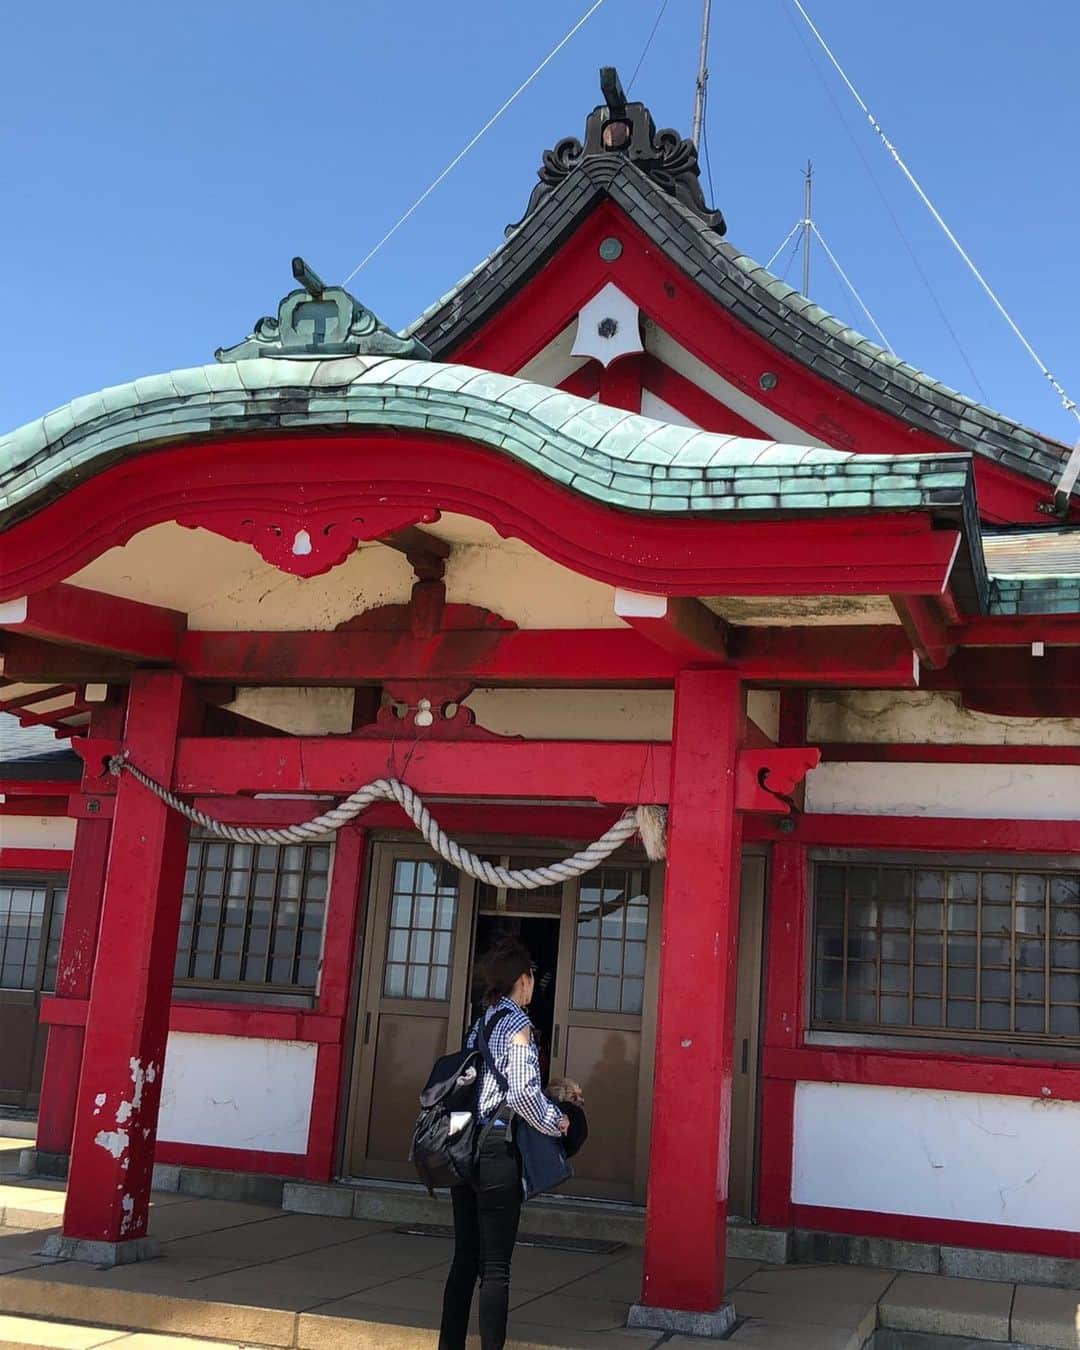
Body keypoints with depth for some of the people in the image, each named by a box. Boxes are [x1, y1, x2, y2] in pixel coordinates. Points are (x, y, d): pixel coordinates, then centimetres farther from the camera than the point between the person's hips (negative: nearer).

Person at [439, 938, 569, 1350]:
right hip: (496, 1150, -7)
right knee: (496, 1267, -1)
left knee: (465, 1259, 14)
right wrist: (557, 1122, -4)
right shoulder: (517, 1023, -9)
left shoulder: (480, 1023, 13)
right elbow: (523, 1091, -19)